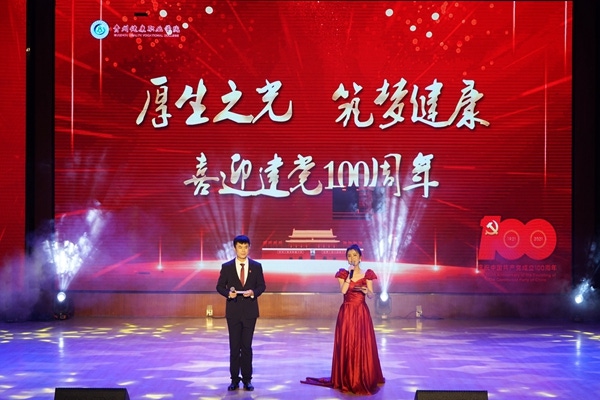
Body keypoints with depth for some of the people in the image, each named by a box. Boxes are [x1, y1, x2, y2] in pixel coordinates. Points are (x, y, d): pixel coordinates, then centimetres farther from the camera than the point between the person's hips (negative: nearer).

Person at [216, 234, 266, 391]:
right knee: (234, 346, 4)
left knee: (247, 346, 4)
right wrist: (228, 293, -17)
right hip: (233, 311, 0)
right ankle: (234, 379, 11)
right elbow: (220, 286, 3)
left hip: (250, 311, 0)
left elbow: (262, 286, 5)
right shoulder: (227, 267, 0)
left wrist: (253, 292, -15)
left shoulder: (256, 266, 2)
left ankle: (247, 379, 12)